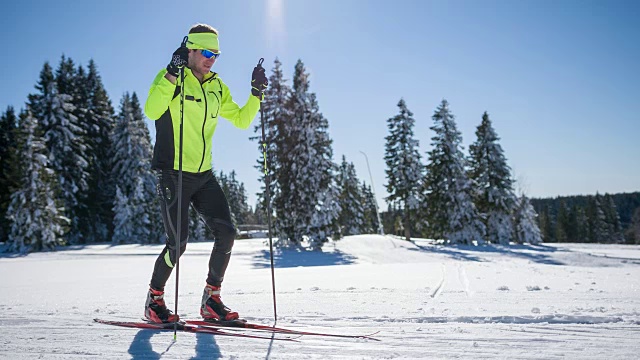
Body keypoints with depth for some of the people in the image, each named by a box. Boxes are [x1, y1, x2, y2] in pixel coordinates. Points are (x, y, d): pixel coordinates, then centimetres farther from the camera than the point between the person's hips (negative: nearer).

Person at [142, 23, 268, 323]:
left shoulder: (217, 87, 12)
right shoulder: (170, 78, -6)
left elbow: (241, 120, 17)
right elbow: (152, 112, -24)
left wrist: (257, 93, 5)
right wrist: (173, 73, -29)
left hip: (204, 175, 6)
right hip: (173, 174, -6)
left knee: (227, 233, -4)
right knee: (178, 242, -8)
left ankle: (211, 299, 12)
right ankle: (154, 301, 16)